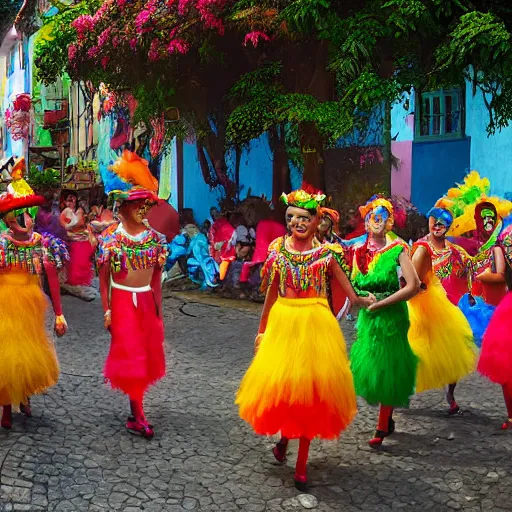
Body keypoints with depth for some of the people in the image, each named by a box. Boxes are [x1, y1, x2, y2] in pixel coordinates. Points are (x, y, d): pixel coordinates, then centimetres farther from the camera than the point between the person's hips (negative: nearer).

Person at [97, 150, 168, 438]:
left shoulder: (155, 238, 2)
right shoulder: (111, 238, -7)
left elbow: (157, 279, 7)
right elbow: (104, 278, -4)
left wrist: (159, 311, 8)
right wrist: (106, 310, -9)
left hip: (146, 302, 4)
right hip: (122, 302, -4)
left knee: (147, 356, 9)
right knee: (130, 357, -2)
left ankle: (136, 408, 23)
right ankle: (138, 417, 2)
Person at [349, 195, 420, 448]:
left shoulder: (398, 249, -10)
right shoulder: (360, 251, 5)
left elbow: (413, 286, -18)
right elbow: (353, 286, 15)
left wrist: (380, 303, -17)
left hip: (391, 316, -5)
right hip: (367, 316, 5)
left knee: (387, 369, 0)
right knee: (369, 366, 10)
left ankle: (382, 428, 9)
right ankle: (388, 419, 29)